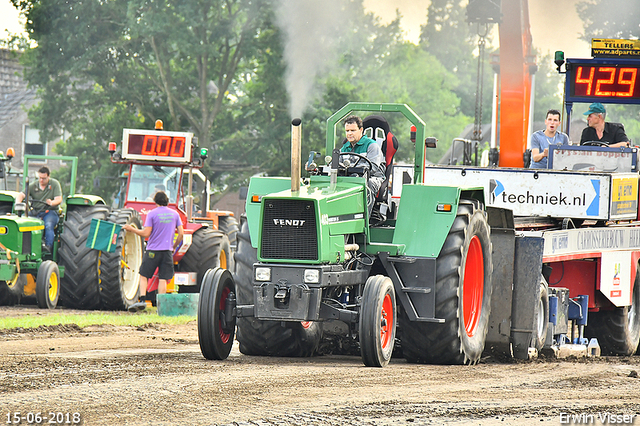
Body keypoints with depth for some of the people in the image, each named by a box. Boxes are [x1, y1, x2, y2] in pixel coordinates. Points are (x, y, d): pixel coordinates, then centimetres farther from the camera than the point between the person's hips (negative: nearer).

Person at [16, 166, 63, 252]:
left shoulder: (54, 184, 3)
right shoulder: (33, 186, 10)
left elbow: (59, 199, -7)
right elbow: (21, 195, -1)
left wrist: (51, 203, -30)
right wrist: (18, 203, -25)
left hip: (50, 212, -3)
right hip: (35, 212, 3)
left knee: (48, 225, -36)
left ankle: (48, 246, -39)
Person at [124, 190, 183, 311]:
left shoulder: (152, 214, -6)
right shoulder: (174, 214, 6)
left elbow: (146, 233, -12)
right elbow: (180, 234, 5)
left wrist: (131, 229, -1)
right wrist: (174, 247, 19)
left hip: (153, 250, -3)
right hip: (167, 251, 3)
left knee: (143, 276, 5)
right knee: (163, 279, 4)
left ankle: (142, 300, -10)